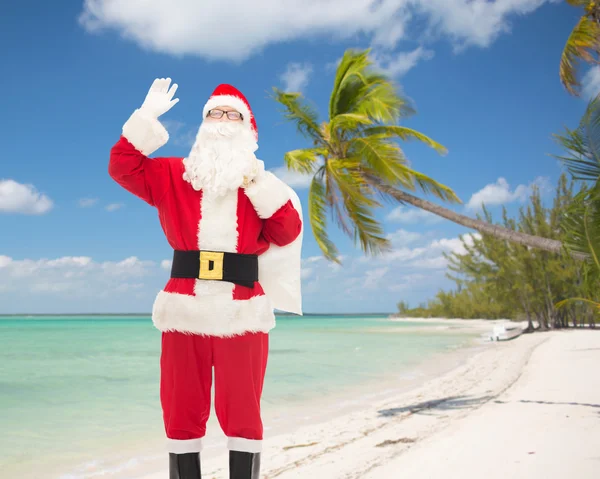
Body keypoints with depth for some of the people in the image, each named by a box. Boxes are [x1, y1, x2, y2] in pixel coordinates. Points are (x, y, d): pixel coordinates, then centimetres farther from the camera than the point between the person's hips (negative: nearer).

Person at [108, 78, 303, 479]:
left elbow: (288, 233, 0)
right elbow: (123, 167, 1)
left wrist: (258, 183, -7)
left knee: (241, 412, 3)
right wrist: (148, 116, -3)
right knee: (182, 411, 6)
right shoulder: (173, 175, 13)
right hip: (186, 309, 1)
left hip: (242, 312, -1)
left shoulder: (262, 184, 12)